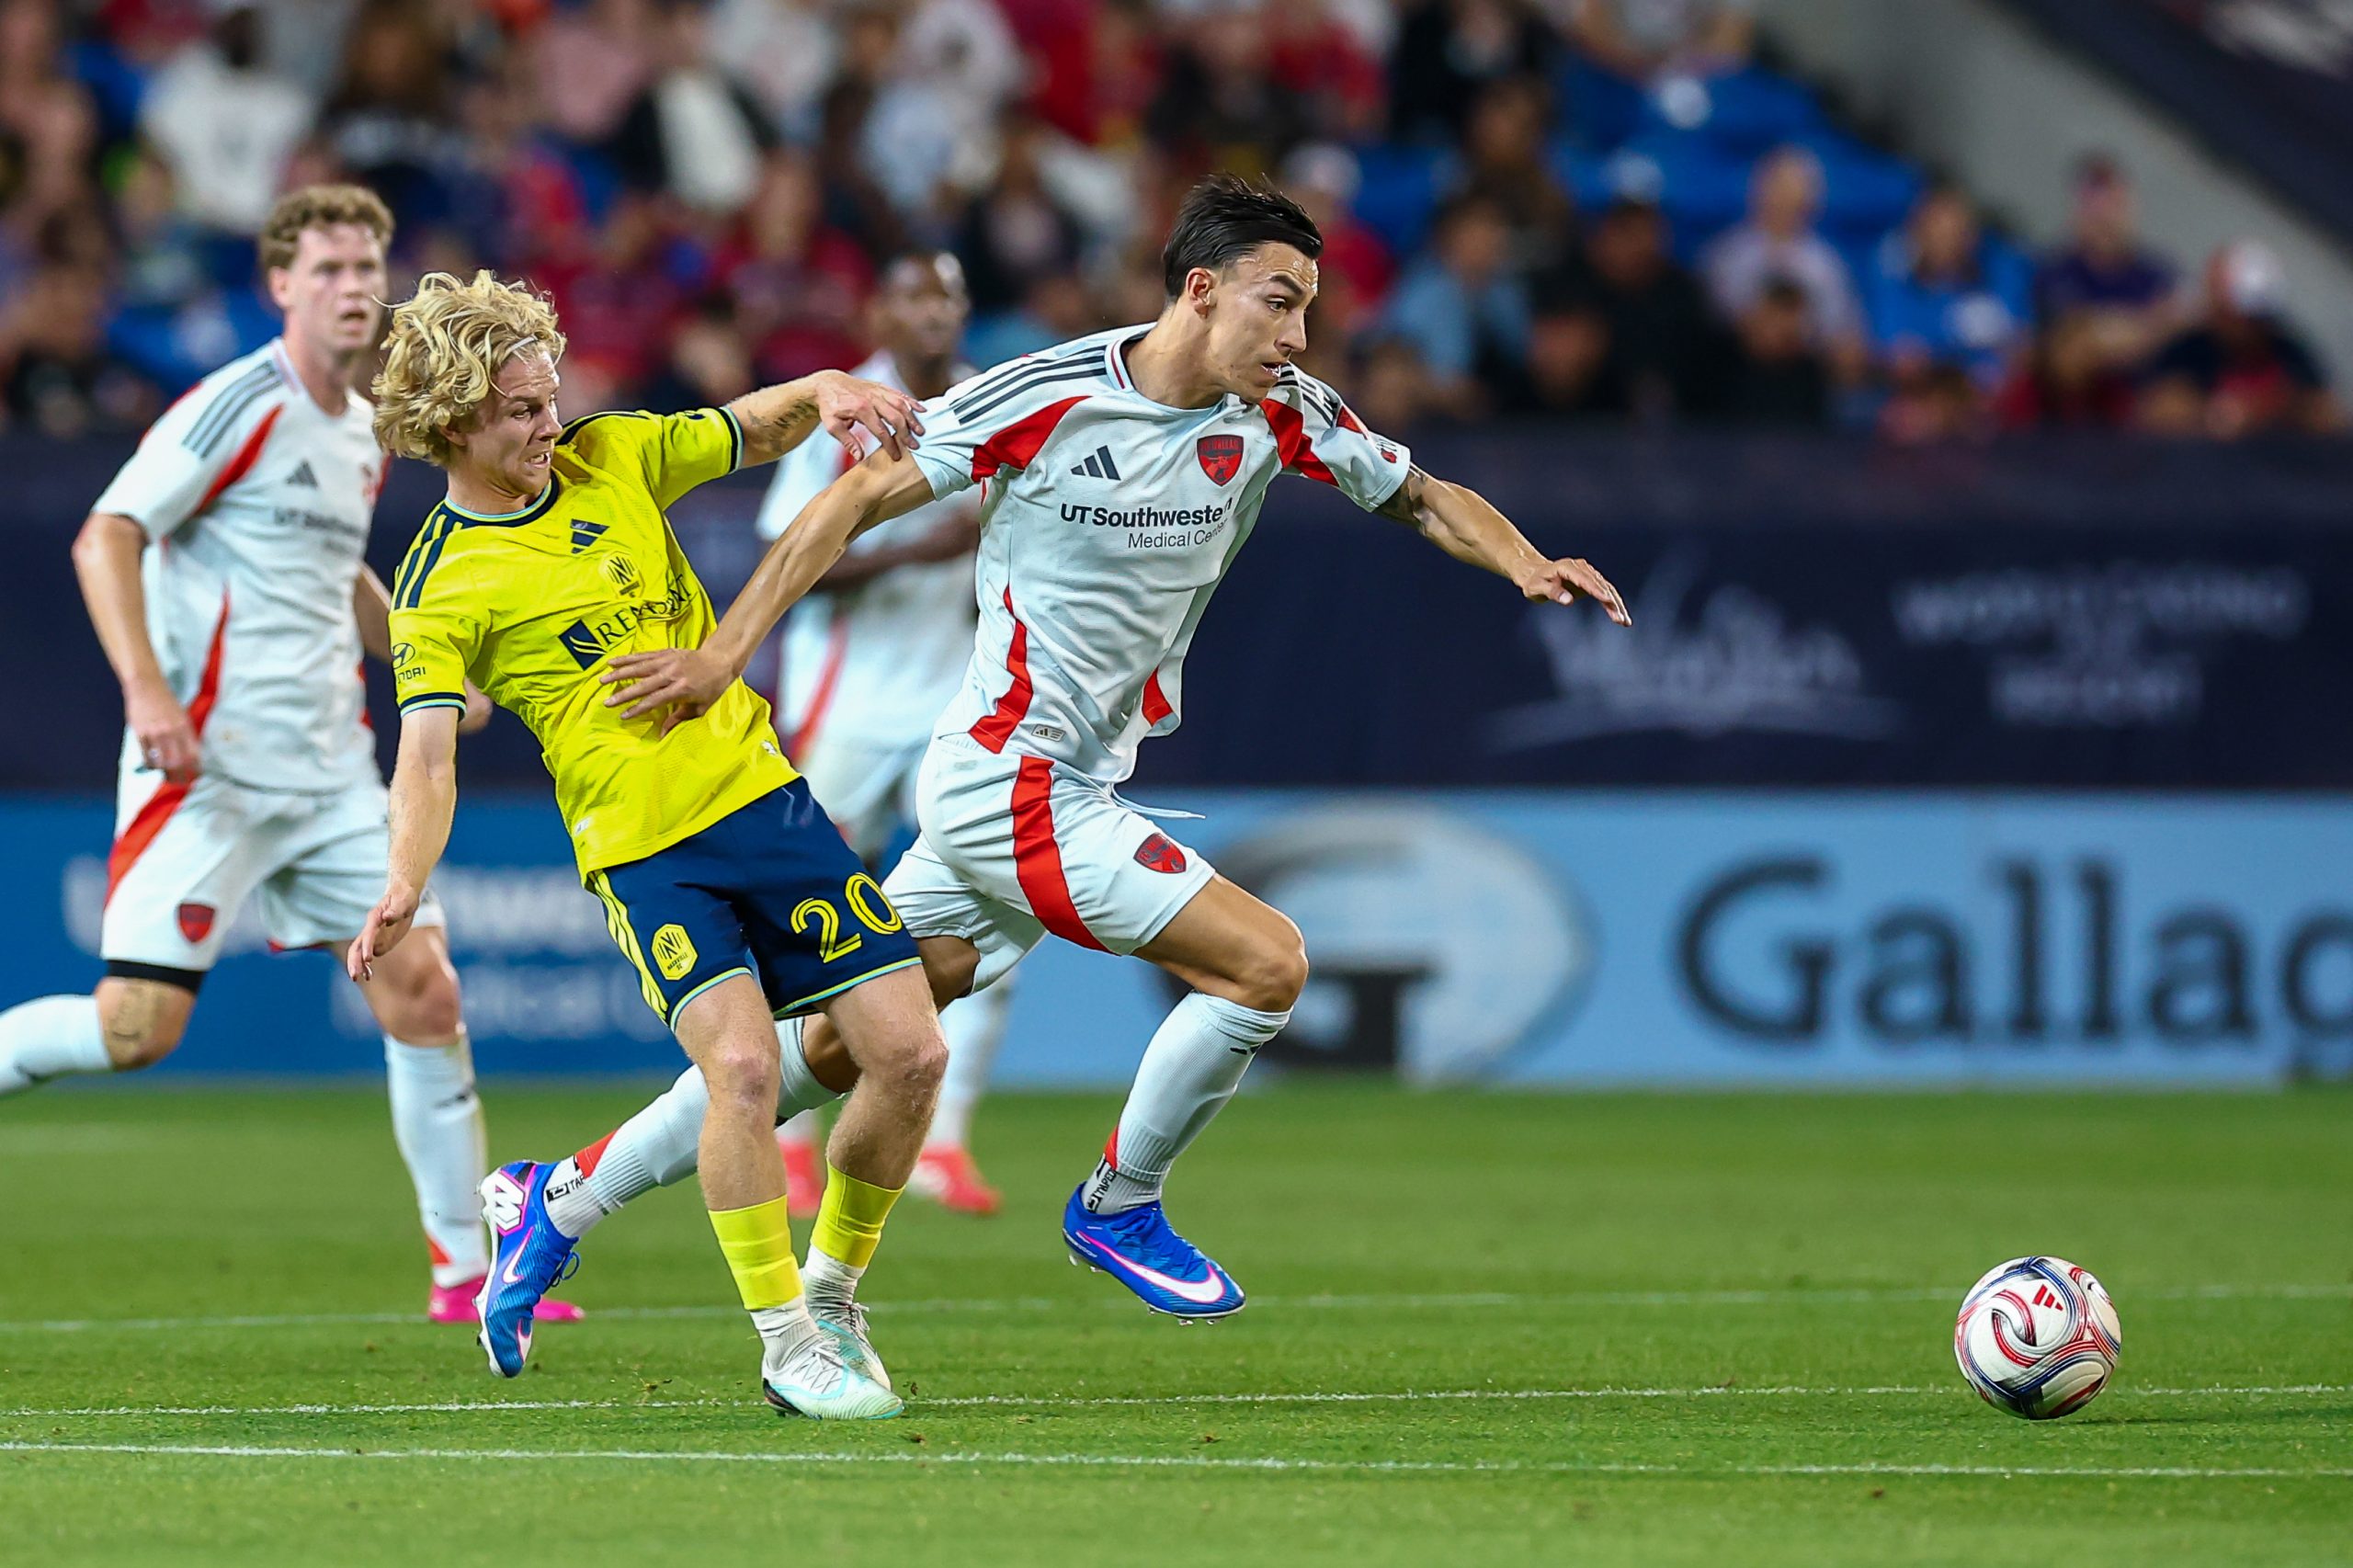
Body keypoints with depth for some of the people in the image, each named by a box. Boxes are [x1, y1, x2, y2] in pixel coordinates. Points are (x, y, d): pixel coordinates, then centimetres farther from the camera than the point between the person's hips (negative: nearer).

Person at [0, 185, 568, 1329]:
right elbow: (105, 537, -15)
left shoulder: (362, 432, 15)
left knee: (424, 996, -1)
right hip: (208, 763, -7)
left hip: (329, 773, 7)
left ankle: (464, 1271, 6)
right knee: (138, 1025, -15)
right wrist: (145, 687, -27)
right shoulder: (238, 406, -10)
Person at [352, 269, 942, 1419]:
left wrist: (827, 395, -3)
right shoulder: (440, 589, -7)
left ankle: (833, 1295, 20)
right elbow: (427, 754, -14)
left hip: (764, 795, 5)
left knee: (908, 1054, -1)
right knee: (745, 1066, -26)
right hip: (645, 846, -5)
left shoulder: (612, 455, 7)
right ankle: (785, 1344, -11)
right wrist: (403, 888, -31)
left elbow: (762, 426, 20)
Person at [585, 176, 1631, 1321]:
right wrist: (726, 651, -14)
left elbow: (1423, 497, 12)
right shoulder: (1043, 398, -16)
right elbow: (859, 498, -10)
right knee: (1267, 965, -13)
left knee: (833, 1047, 11)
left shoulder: (1282, 414, 1)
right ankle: (1117, 1208, 8)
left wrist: (1523, 563, -9)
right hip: (1011, 784, -7)